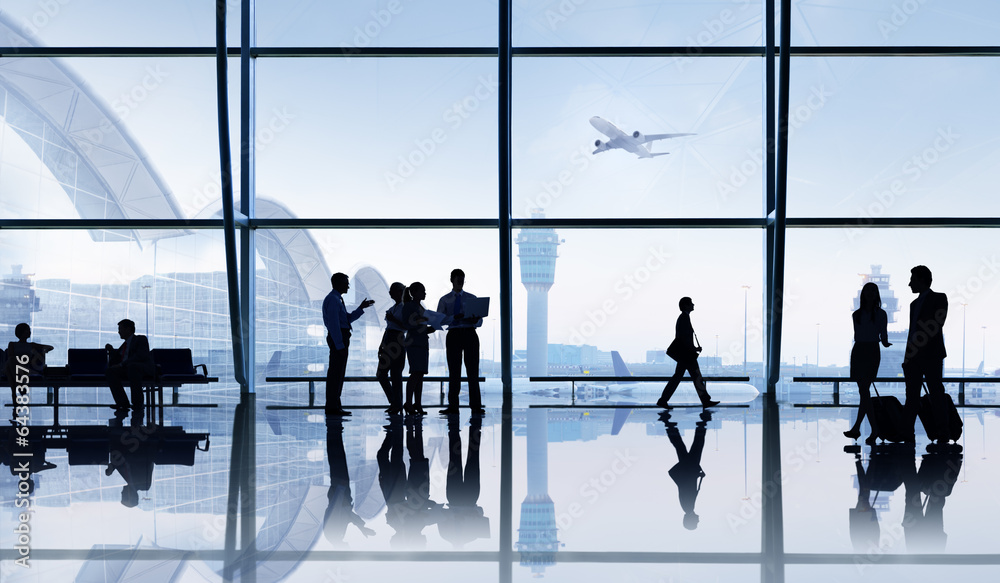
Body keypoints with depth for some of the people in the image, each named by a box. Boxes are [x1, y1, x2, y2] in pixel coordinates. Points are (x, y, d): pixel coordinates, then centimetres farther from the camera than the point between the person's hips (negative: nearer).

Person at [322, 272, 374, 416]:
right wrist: (340, 345, -22)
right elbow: (333, 324, -20)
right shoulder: (333, 300, -14)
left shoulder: (337, 299, 19)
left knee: (338, 372, 14)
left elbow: (348, 318, 22)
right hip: (337, 339, -11)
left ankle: (334, 405, 21)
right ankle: (332, 407, -8)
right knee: (336, 372, -9)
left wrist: (361, 308, 14)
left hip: (341, 338, 11)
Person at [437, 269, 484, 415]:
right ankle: (453, 406, 4)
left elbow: (480, 321, 10)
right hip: (453, 335, 0)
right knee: (454, 371, 1)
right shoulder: (444, 300, 11)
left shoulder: (471, 298, 13)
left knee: (473, 370, -5)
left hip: (470, 334, 0)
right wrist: (454, 317, -19)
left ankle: (476, 406, -5)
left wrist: (475, 320, -15)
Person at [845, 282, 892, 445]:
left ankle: (856, 428, -10)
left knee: (864, 390, -10)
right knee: (864, 390, 2)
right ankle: (874, 429, 6)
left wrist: (885, 343, -18)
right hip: (858, 351, 4)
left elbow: (883, 335, 2)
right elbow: (856, 335, 15)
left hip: (872, 352, -4)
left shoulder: (881, 314, 4)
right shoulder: (857, 314, 12)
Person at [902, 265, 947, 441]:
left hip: (931, 355, -7)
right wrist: (907, 358, 11)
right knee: (912, 397, 2)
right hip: (914, 357, 7)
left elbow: (935, 326, -11)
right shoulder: (914, 304, 21)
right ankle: (907, 434, -1)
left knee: (937, 395, -6)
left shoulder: (939, 299, 1)